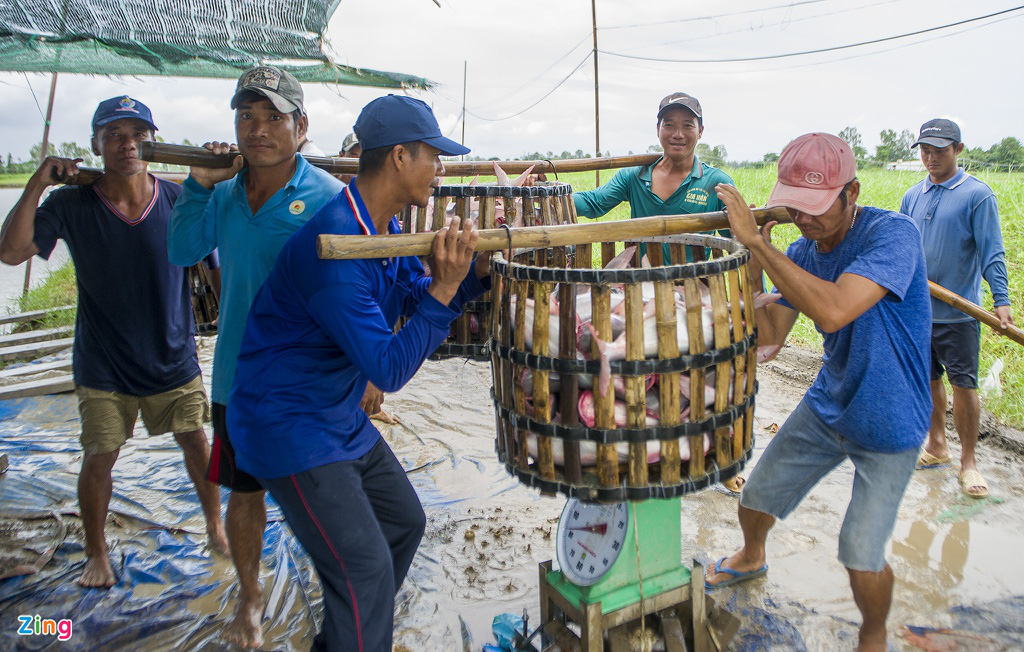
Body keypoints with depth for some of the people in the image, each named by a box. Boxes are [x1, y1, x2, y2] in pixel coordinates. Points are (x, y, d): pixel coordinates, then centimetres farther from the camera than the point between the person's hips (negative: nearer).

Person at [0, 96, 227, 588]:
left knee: (196, 441, 9)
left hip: (173, 358, 1)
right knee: (99, 456, 5)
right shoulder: (71, 204, -8)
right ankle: (96, 553, 29)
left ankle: (215, 526, 32)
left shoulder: (179, 199, -7)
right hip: (103, 366, 0)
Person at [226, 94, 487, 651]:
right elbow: (390, 369, -29)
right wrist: (443, 287, -34)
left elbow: (414, 299, 11)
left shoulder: (388, 226, 1)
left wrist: (476, 271, -4)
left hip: (343, 419, 10)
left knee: (404, 522, 20)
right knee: (366, 571, -10)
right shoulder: (333, 246, -29)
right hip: (290, 427, -10)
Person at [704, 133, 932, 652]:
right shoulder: (800, 252, -5)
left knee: (861, 558, -4)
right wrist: (752, 275, -20)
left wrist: (757, 242, -36)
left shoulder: (892, 233, -26)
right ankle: (752, 557, 49)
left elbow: (833, 311, -41)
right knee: (755, 498, 14)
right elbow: (769, 335, -3)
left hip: (888, 425, -6)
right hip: (826, 407, 6)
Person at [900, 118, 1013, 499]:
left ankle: (968, 461, 15)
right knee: (928, 379, 13)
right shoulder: (913, 196, 8)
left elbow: (991, 253, -12)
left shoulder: (977, 195, -7)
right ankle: (936, 446, 29)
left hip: (958, 312, -5)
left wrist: (1001, 301, -21)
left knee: (963, 384, 0)